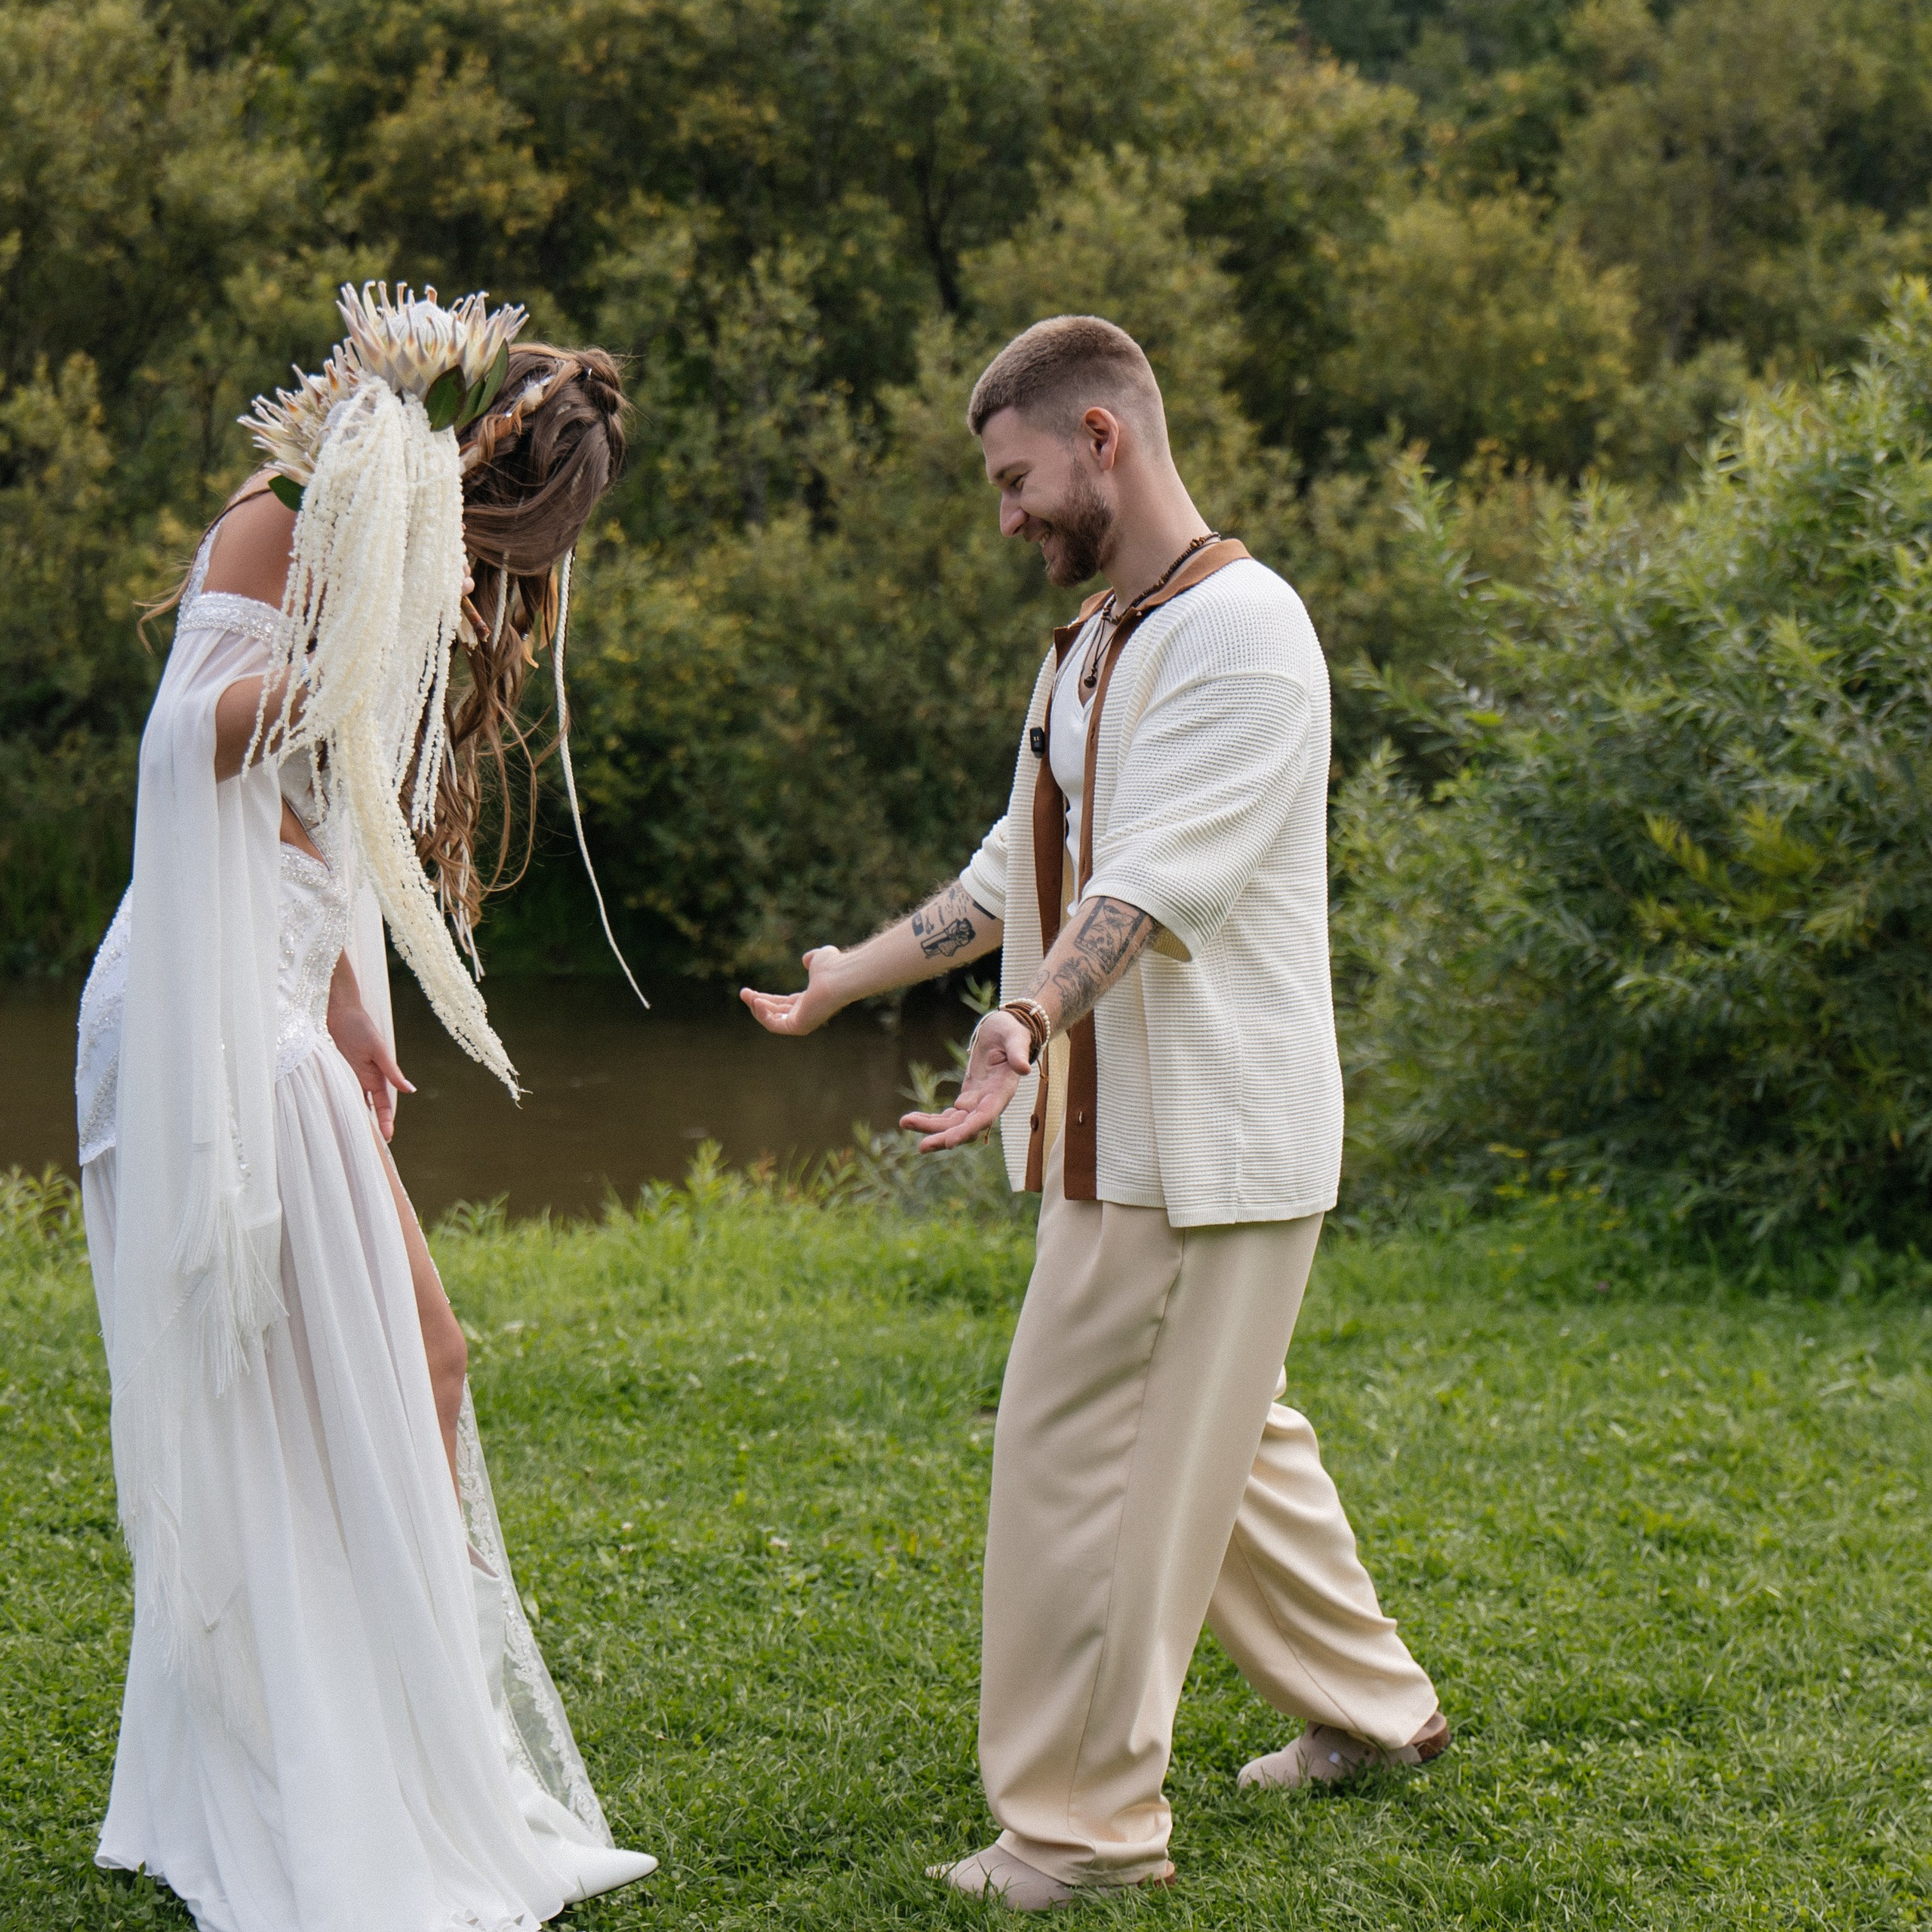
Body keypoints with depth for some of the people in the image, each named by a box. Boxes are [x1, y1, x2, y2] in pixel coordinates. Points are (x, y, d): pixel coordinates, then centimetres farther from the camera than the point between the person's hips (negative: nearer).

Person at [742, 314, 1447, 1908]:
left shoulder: (1241, 631, -16)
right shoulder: (1093, 643, 16)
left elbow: (1159, 882, -29)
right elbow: (1019, 870, 24)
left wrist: (1028, 1022, -43)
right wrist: (847, 981, 26)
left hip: (1200, 1146, -10)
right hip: (1121, 1135, 10)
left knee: (1093, 1459, -7)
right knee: (1221, 1437, 19)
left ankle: (1085, 1825, 1)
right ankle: (1369, 1705, 35)